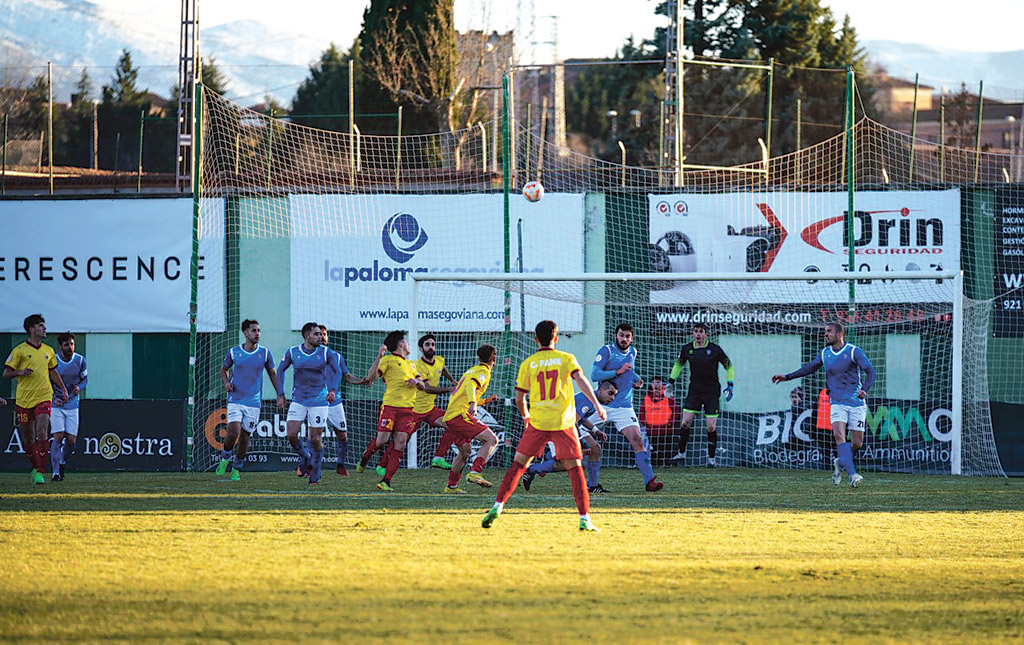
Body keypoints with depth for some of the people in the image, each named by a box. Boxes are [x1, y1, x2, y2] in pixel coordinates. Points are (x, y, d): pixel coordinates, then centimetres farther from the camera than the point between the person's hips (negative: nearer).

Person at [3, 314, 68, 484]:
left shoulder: (48, 351, 11)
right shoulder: (19, 351, -2)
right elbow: (6, 373, -1)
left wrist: (63, 389, 26)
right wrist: (20, 372, -19)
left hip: (43, 398, 1)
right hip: (23, 399, -1)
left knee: (41, 432, -17)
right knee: (28, 437, 6)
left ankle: (40, 472, -15)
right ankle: (35, 467, 28)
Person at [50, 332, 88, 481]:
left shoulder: (80, 360, -2)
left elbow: (85, 379, 11)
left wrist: (79, 387, -12)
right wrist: (54, 398, -16)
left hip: (72, 405, 3)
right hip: (56, 405, -3)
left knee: (71, 440, 0)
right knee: (58, 437, -15)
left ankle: (62, 463, 30)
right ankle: (55, 472, -9)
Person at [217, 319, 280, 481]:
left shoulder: (265, 353, 0)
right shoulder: (233, 352, -1)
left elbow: (272, 373, 14)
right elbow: (224, 368, 15)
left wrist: (279, 394, 9)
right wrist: (226, 382, -4)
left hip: (253, 401, 1)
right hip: (235, 400, -1)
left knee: (245, 437, 3)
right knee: (233, 432, -16)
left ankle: (237, 469, 21)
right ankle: (225, 457, 13)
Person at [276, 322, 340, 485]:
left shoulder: (325, 352, -4)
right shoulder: (293, 352, -1)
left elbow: (336, 371, 10)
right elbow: (280, 370, 13)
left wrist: (332, 390, -4)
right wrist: (280, 395, 9)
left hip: (318, 400, -1)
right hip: (298, 400, 1)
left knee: (316, 439, -1)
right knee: (291, 435, -10)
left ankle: (315, 476, 13)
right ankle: (305, 457, 20)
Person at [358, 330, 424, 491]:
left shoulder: (411, 364, 23)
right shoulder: (388, 360, 2)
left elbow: (422, 386, 24)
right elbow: (371, 377, -11)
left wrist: (417, 381, 1)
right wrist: (379, 356, -20)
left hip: (407, 409, 5)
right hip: (390, 405, -5)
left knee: (400, 444, -6)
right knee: (382, 440, -12)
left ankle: (385, 481, -5)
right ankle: (364, 459, 21)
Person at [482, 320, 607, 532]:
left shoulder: (528, 364, 5)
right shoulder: (566, 358, 3)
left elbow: (519, 398, 7)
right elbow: (581, 380, -13)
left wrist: (525, 416, 26)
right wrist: (596, 404, -17)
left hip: (537, 423, 1)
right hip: (563, 423, -1)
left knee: (518, 465, 11)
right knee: (575, 469, 5)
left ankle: (498, 506, 1)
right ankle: (585, 518, -3)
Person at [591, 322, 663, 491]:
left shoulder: (633, 352, 13)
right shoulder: (607, 350, -5)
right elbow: (594, 375, -15)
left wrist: (636, 379, 15)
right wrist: (618, 371, -21)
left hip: (624, 406, 3)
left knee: (637, 440, -11)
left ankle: (649, 480, -15)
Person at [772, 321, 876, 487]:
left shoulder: (854, 351, -7)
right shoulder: (824, 353, 8)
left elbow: (870, 371, -14)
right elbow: (809, 368, 23)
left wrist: (864, 389, -32)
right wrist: (787, 377, 20)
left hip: (856, 403, -2)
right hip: (837, 403, 2)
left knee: (857, 444, 0)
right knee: (839, 435, -21)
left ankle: (840, 463, 30)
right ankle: (853, 475, -28)